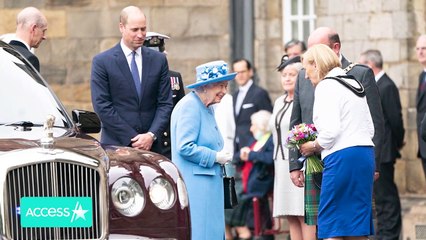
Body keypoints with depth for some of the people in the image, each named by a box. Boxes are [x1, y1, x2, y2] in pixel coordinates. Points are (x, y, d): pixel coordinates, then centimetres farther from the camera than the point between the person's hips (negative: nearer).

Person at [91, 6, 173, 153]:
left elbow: (165, 104, 8)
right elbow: (102, 106, -5)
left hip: (150, 145, 3)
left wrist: (152, 135, -8)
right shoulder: (102, 62, 0)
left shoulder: (158, 60, 10)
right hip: (116, 145, -2)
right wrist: (132, 139, -10)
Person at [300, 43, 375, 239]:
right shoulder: (354, 84, 18)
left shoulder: (326, 86, -7)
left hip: (342, 157, -8)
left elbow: (331, 131, -18)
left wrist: (313, 146, 1)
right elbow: (370, 129, 18)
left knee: (331, 223, -4)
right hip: (365, 152, 8)